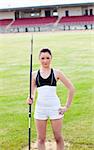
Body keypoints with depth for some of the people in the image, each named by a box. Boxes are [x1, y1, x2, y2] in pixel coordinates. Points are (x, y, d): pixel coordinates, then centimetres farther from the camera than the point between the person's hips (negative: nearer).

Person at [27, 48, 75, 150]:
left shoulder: (56, 73, 0)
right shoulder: (34, 74, 5)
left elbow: (71, 88, 3)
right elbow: (32, 93, 11)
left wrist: (67, 106, 0)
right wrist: (31, 99, -11)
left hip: (54, 107, -2)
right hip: (40, 107, 2)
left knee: (58, 137, 4)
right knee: (41, 138, 7)